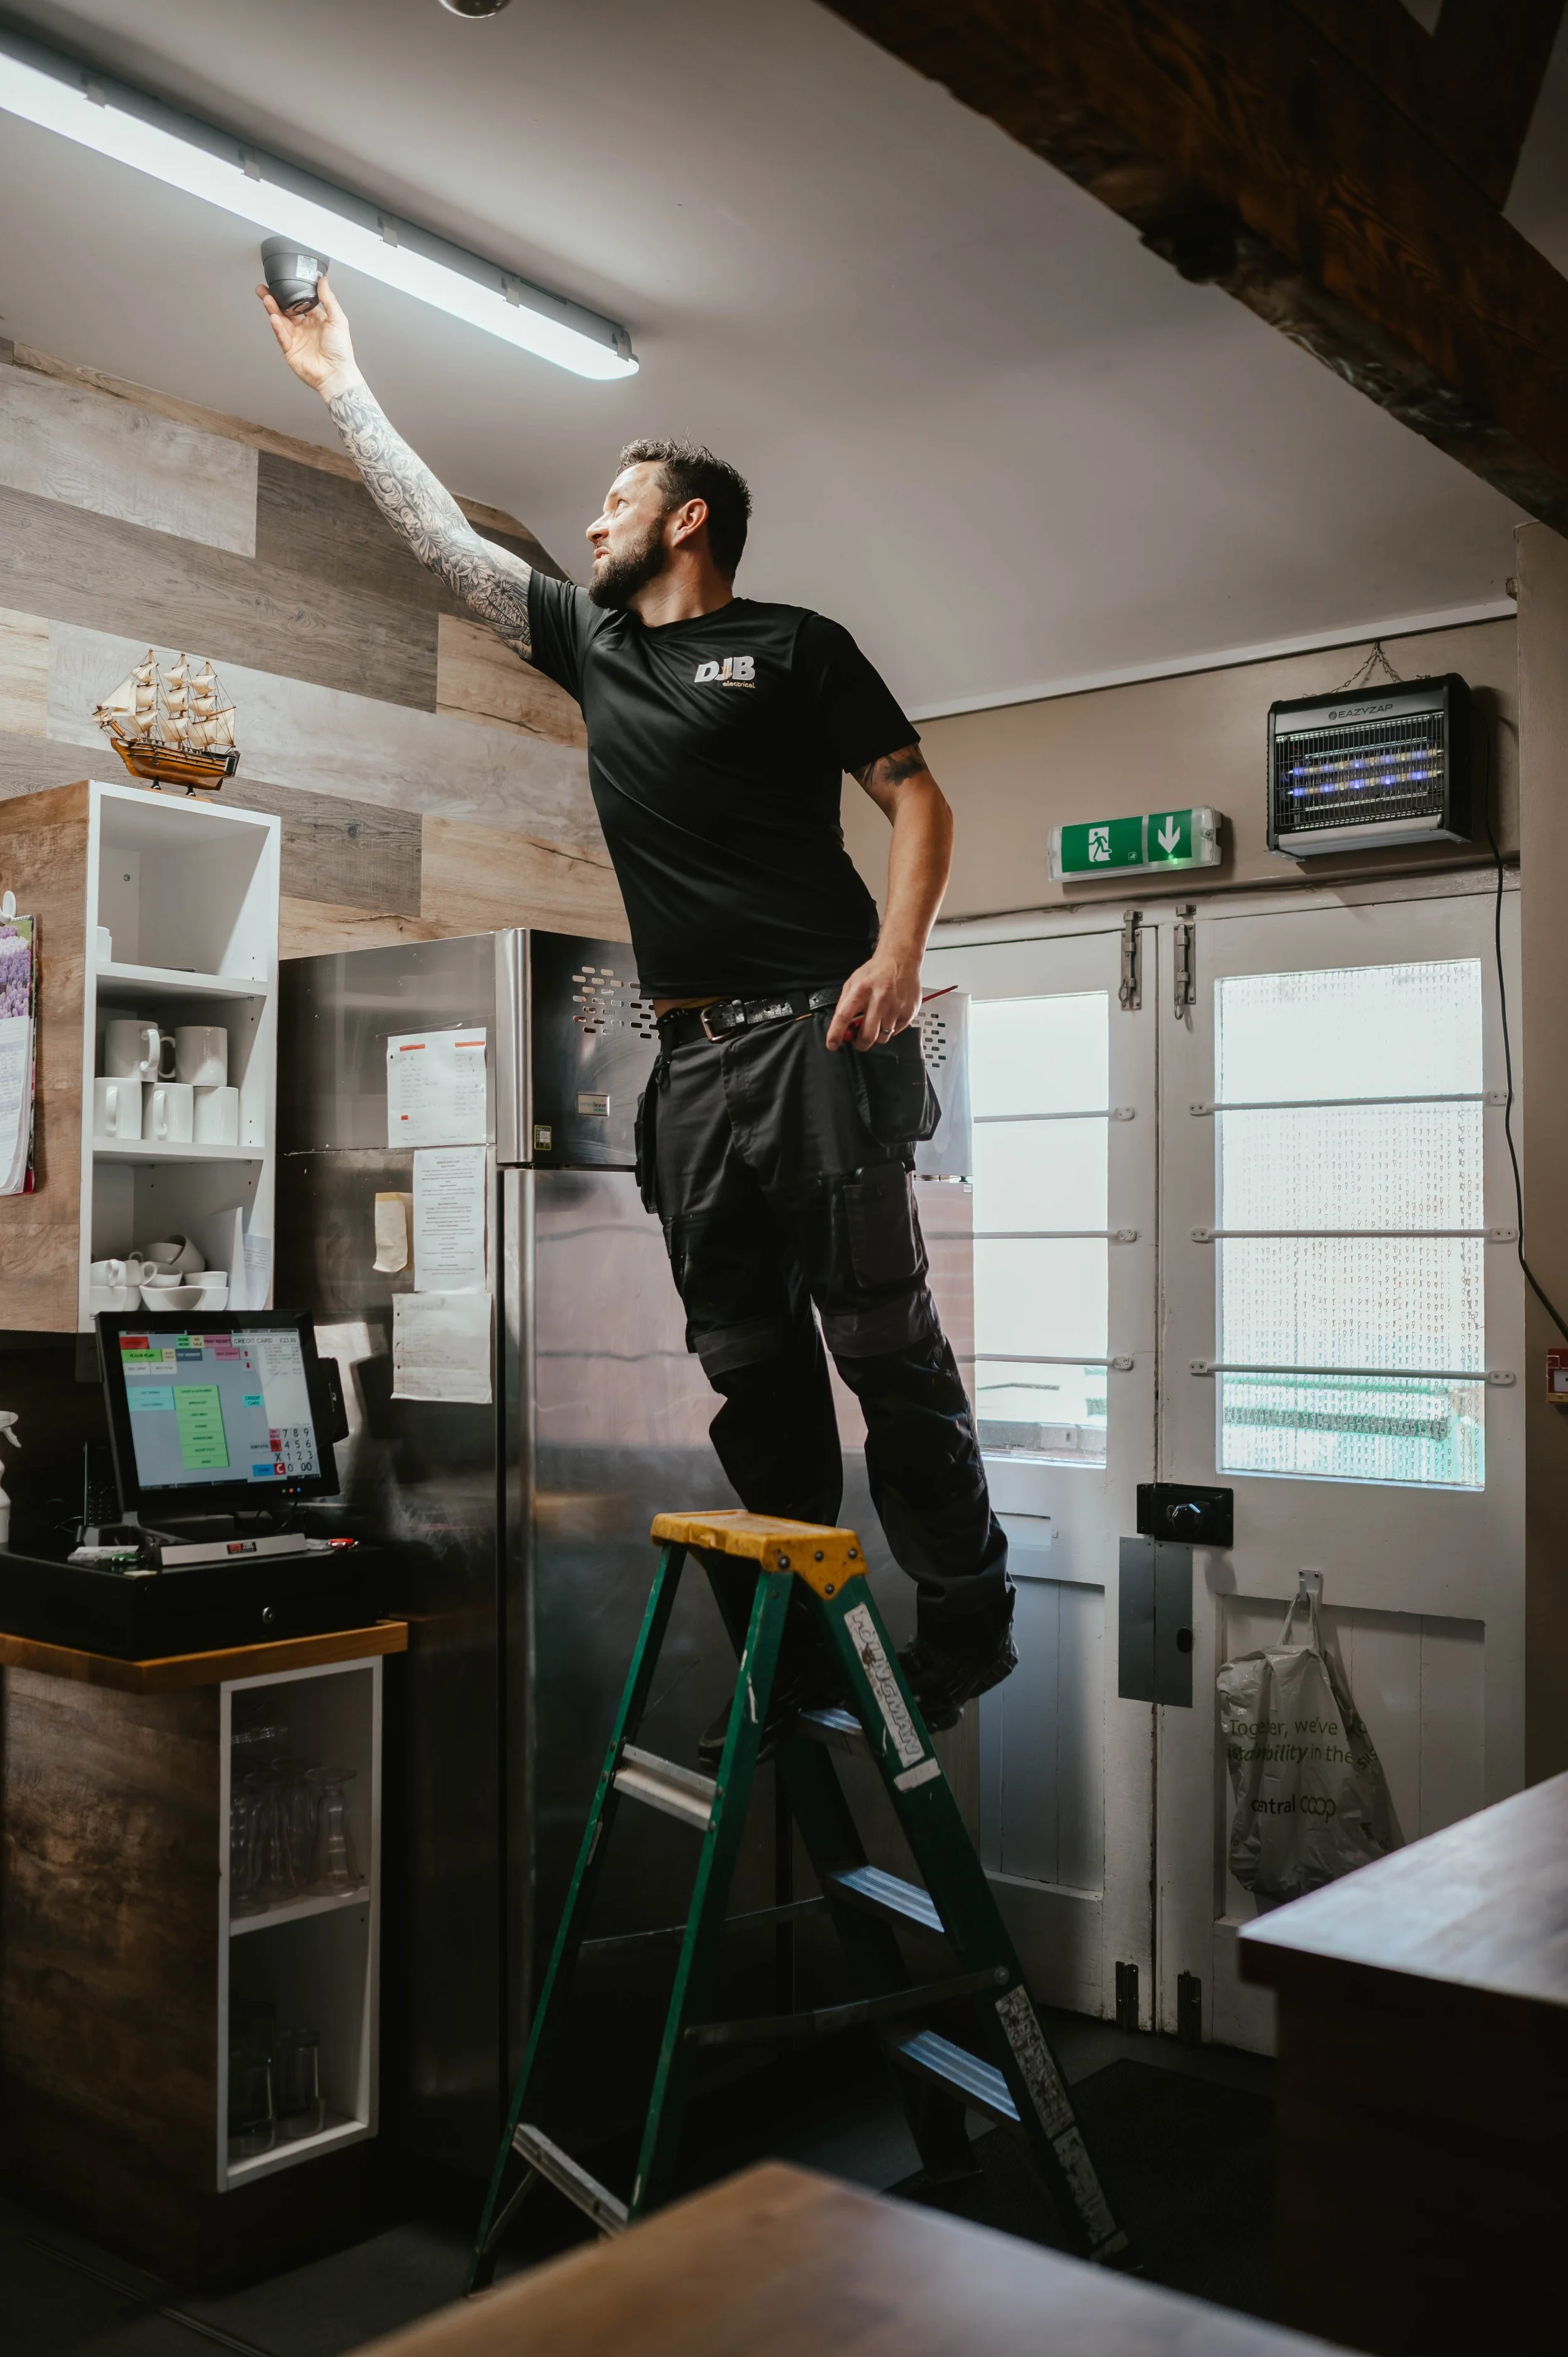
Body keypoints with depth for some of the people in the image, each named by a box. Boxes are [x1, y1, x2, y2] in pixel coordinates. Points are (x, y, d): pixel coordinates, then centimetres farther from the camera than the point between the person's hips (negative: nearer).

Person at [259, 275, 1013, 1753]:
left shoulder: (794, 645, 6)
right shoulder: (590, 645, 20)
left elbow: (916, 798, 1)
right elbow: (437, 534, 25)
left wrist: (896, 953, -15)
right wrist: (338, 381, 28)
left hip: (816, 1034, -5)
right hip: (694, 1055, 6)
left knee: (882, 1333, -6)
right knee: (749, 1363, 4)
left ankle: (965, 1622, 5)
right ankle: (803, 1648, 10)